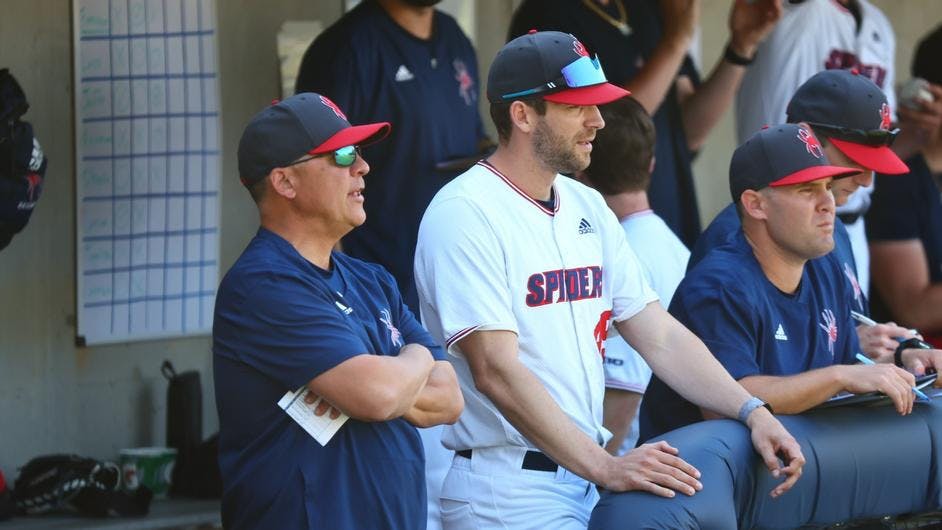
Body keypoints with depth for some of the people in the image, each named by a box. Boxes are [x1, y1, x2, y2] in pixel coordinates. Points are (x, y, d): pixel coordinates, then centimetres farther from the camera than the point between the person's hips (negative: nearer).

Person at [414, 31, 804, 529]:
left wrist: (751, 412, -2)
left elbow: (658, 335, 12)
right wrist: (607, 468, -25)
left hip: (588, 481, 8)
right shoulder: (466, 213, -12)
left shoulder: (588, 208, 13)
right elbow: (496, 371, -20)